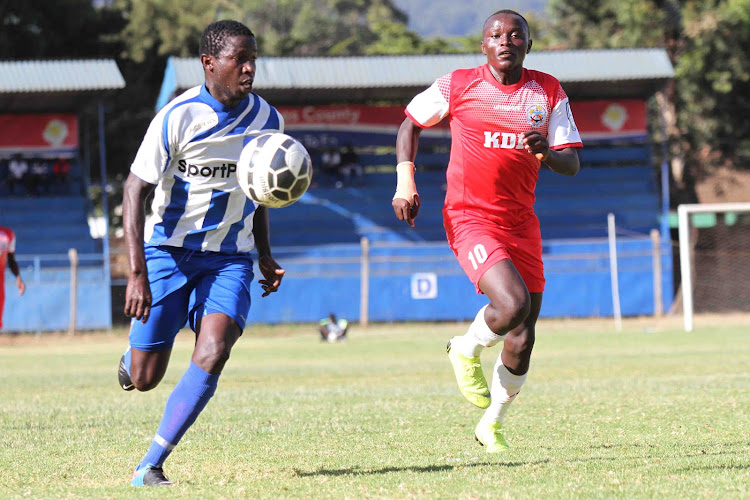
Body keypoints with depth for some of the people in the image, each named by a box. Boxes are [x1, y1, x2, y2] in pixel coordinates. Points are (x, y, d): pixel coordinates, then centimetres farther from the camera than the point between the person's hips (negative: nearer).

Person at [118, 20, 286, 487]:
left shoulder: (268, 120, 0)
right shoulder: (178, 117, -15)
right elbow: (135, 190, -13)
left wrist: (265, 255, 16)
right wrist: (137, 273, -20)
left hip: (229, 259, 3)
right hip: (168, 250, -3)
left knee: (213, 354, -22)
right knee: (144, 378, -1)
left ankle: (151, 465, -16)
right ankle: (133, 357, 39)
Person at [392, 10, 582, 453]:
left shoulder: (548, 92, 4)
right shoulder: (457, 86, -3)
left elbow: (572, 165, 2)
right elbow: (410, 123, 12)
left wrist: (545, 152, -20)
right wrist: (405, 180, 0)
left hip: (521, 223, 4)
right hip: (469, 218, -4)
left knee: (522, 340, 5)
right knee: (513, 305, -27)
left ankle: (491, 425, 28)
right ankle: (467, 350, 7)